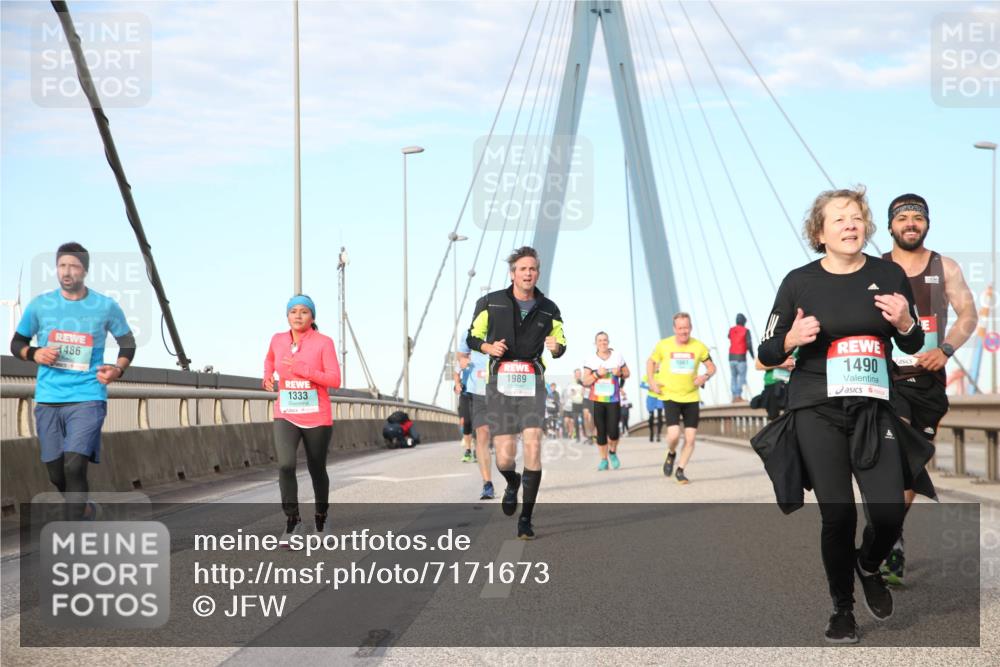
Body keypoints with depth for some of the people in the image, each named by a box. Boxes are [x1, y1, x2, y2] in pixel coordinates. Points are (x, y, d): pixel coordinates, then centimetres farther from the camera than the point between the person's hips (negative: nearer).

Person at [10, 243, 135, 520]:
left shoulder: (106, 307, 1)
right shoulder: (40, 305, 3)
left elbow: (127, 342, 14)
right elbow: (17, 343, 14)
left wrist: (118, 369, -6)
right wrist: (34, 354, -9)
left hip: (88, 397, -3)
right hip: (48, 400, 3)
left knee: (74, 465, -19)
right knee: (56, 473, 7)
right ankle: (84, 508, 37)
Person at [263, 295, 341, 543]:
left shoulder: (324, 342, -9)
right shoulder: (278, 339, 2)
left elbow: (335, 381, -15)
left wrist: (301, 370, -24)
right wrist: (268, 376, 6)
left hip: (317, 418, -1)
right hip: (286, 418, 1)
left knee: (317, 470, 12)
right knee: (285, 465, -21)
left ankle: (321, 514, 40)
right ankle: (293, 520, -8)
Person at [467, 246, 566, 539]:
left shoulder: (549, 309, 7)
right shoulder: (491, 303, 2)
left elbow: (560, 345, 18)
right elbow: (472, 337, 11)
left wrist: (555, 347, -7)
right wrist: (488, 347, -10)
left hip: (532, 384, 1)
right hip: (500, 383, -1)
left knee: (533, 447, -15)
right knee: (505, 457, -5)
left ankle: (526, 519, -4)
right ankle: (512, 483, 34)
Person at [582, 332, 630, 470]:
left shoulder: (617, 356, 6)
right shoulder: (590, 361, 2)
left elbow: (627, 373, 15)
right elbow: (585, 382, 1)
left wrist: (620, 373, -7)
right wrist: (597, 374, -14)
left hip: (613, 400, 0)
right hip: (597, 400, 0)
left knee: (613, 431, -9)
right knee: (601, 431, 0)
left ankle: (613, 453, 19)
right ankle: (604, 460, 12)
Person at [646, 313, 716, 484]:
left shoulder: (698, 346, -2)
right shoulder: (663, 345, -4)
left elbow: (711, 366, 10)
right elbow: (651, 362, 13)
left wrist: (705, 376, -11)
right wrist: (652, 382, -1)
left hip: (691, 397, 2)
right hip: (670, 396, -2)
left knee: (690, 438, 0)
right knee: (674, 434, -17)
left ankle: (680, 470, 19)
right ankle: (671, 454, 17)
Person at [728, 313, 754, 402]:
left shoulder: (731, 330, 8)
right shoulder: (745, 331, -5)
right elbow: (749, 344, -9)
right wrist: (752, 355, 3)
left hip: (732, 356, 5)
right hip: (741, 357, -5)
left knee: (734, 377, 10)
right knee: (742, 376, -3)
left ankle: (734, 396, 6)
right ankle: (739, 396, -11)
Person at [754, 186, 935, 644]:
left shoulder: (890, 275, 3)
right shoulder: (799, 282, -3)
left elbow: (913, 346, 12)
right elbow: (766, 354, 2)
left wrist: (904, 323, -10)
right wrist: (792, 339, -19)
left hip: (874, 408, 2)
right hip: (817, 409, -2)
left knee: (889, 512, -8)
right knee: (837, 514, -2)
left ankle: (869, 566, 27)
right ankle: (842, 609, 19)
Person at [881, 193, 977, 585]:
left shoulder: (945, 268, 6)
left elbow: (968, 314, 1)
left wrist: (946, 349, -16)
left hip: (929, 378, 3)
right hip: (887, 376, -3)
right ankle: (892, 543, -25)